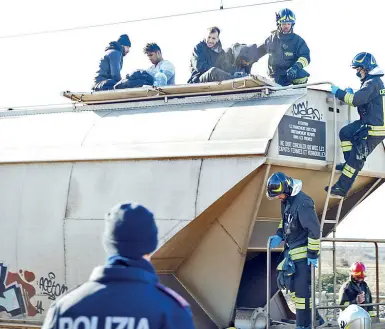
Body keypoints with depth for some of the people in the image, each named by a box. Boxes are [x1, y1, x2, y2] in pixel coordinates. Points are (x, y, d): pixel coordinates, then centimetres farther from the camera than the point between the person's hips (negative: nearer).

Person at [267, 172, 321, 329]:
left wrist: (313, 254, -22)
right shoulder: (286, 201, 6)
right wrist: (279, 236, 7)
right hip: (292, 250, 10)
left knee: (301, 288, -7)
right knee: (287, 282, 12)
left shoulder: (302, 203, -23)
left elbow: (314, 229, -24)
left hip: (303, 252, -10)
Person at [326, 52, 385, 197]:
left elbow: (357, 100, -28)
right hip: (368, 124, 10)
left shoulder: (373, 83, -19)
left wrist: (338, 92, -17)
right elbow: (363, 100, 22)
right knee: (345, 132, 16)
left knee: (356, 158, -4)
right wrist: (351, 94, 6)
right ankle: (349, 163, 16)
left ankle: (342, 188, 2)